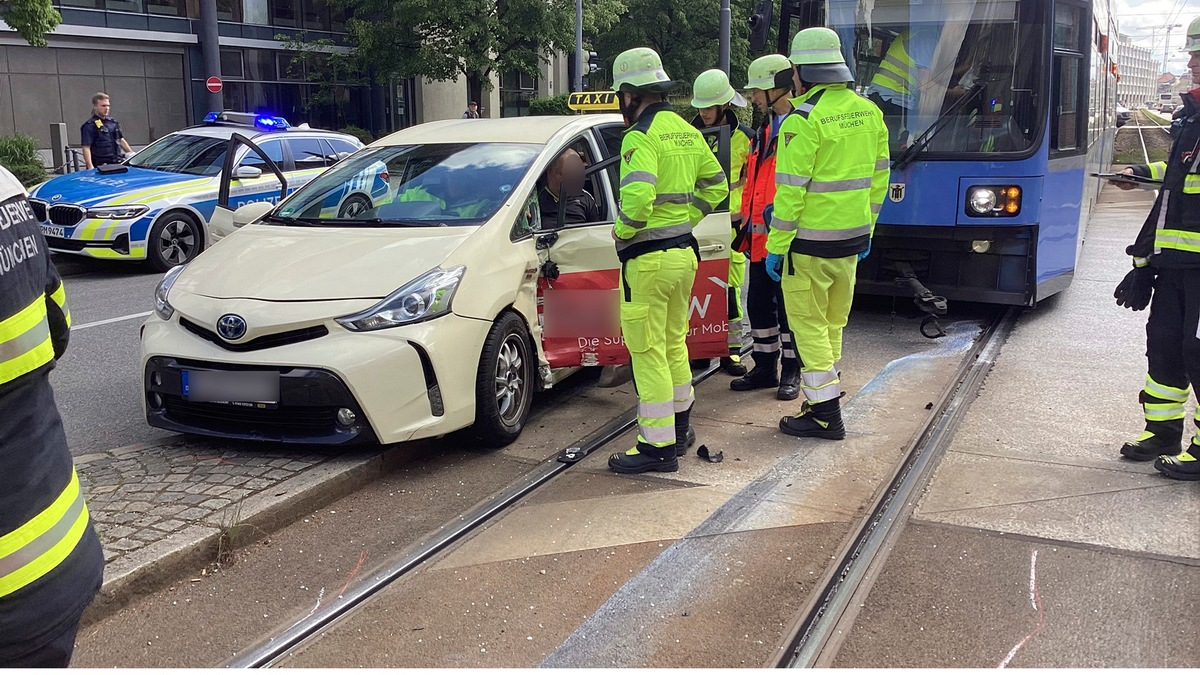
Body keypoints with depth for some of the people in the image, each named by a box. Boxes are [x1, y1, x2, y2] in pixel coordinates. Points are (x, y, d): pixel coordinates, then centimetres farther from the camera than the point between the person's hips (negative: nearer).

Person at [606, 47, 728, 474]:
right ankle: (678, 429, 32)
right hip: (683, 252, 9)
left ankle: (658, 447, 2)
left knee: (648, 352, -2)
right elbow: (716, 185, 18)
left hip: (648, 259, -9)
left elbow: (637, 198, -29)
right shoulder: (687, 132, 11)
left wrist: (621, 231, -11)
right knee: (673, 344, 20)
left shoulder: (641, 136, -16)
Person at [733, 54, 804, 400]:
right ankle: (765, 367, 26)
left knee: (789, 304, 2)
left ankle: (791, 371, 15)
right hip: (760, 237, 9)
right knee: (758, 302, 14)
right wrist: (747, 221, 20)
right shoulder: (765, 129, 16)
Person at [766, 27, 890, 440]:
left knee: (808, 324, 2)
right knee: (833, 322, 18)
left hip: (811, 241, -8)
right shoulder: (868, 112, 7)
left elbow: (791, 190, -18)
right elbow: (878, 177, 12)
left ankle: (825, 414, 5)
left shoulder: (804, 119, -16)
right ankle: (824, 400, 28)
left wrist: (776, 246, -13)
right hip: (851, 238, 8)